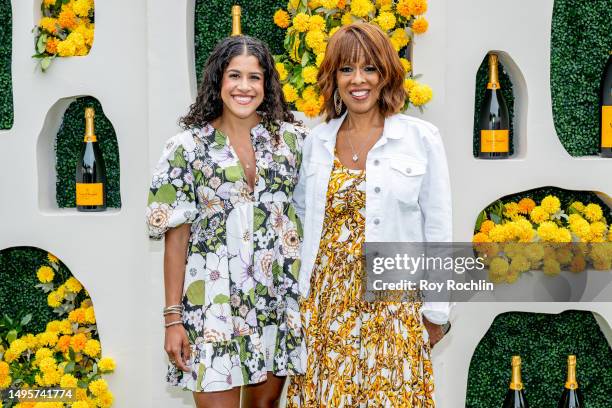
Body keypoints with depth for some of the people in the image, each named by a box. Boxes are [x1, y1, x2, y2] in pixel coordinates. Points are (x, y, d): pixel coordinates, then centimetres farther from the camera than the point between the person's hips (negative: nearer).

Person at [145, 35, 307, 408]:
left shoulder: (291, 138, 3)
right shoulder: (189, 147, -4)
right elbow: (177, 235, -3)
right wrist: (173, 318, -6)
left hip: (280, 300, 3)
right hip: (214, 302, -2)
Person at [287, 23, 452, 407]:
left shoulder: (422, 138, -4)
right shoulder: (316, 141, 6)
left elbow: (437, 230, -2)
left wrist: (436, 310, -1)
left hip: (393, 302, -3)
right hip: (325, 299, 3)